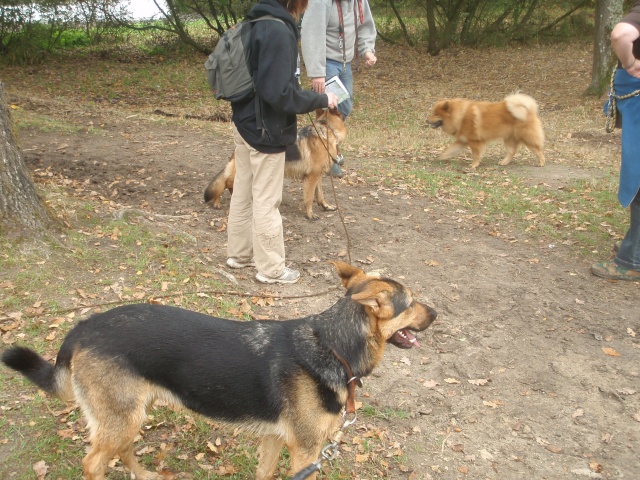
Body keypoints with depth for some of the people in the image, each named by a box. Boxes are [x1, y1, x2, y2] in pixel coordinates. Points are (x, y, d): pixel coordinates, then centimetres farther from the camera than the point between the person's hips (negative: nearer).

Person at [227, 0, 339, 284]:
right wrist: (321, 100, -14)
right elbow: (279, 93, -25)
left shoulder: (256, 24, 9)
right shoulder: (278, 31, -20)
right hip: (265, 130, -9)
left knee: (243, 194, 18)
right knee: (266, 202, 2)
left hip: (245, 123, 9)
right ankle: (271, 269, 15)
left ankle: (240, 253, 32)